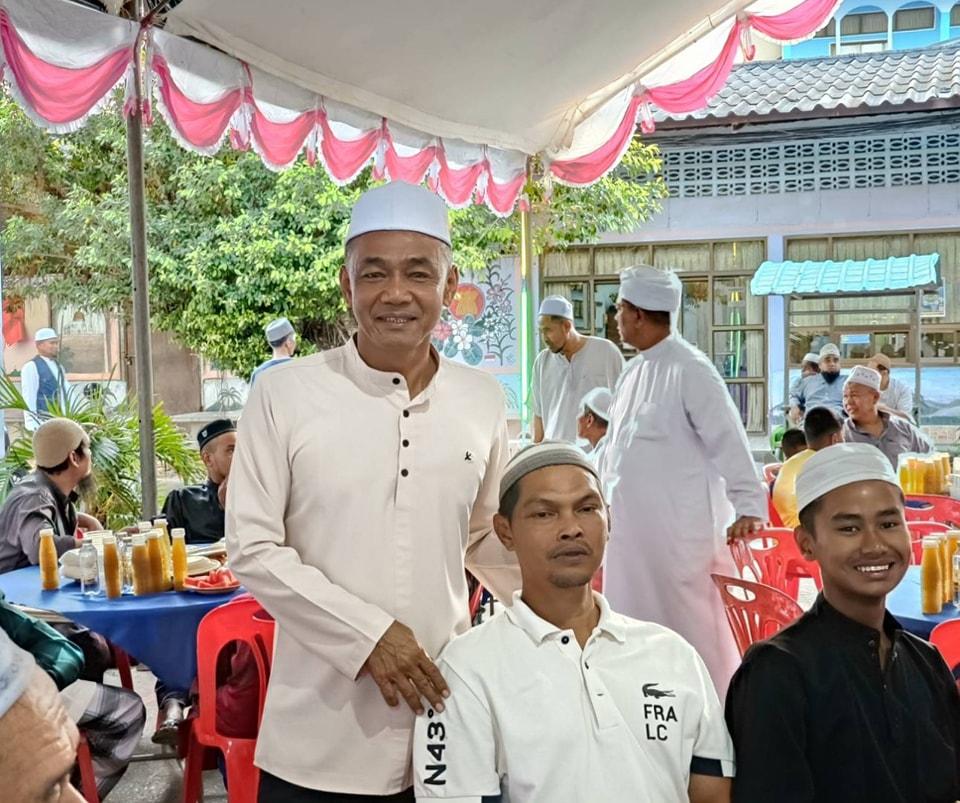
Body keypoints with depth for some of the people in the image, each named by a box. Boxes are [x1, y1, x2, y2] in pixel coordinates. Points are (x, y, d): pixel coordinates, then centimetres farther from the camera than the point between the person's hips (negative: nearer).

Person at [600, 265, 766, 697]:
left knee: (690, 627, 2)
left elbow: (728, 440, -19)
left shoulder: (690, 369, -15)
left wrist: (749, 505, -25)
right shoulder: (634, 370, 12)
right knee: (632, 624, 17)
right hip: (630, 524, 9)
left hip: (679, 529, -9)